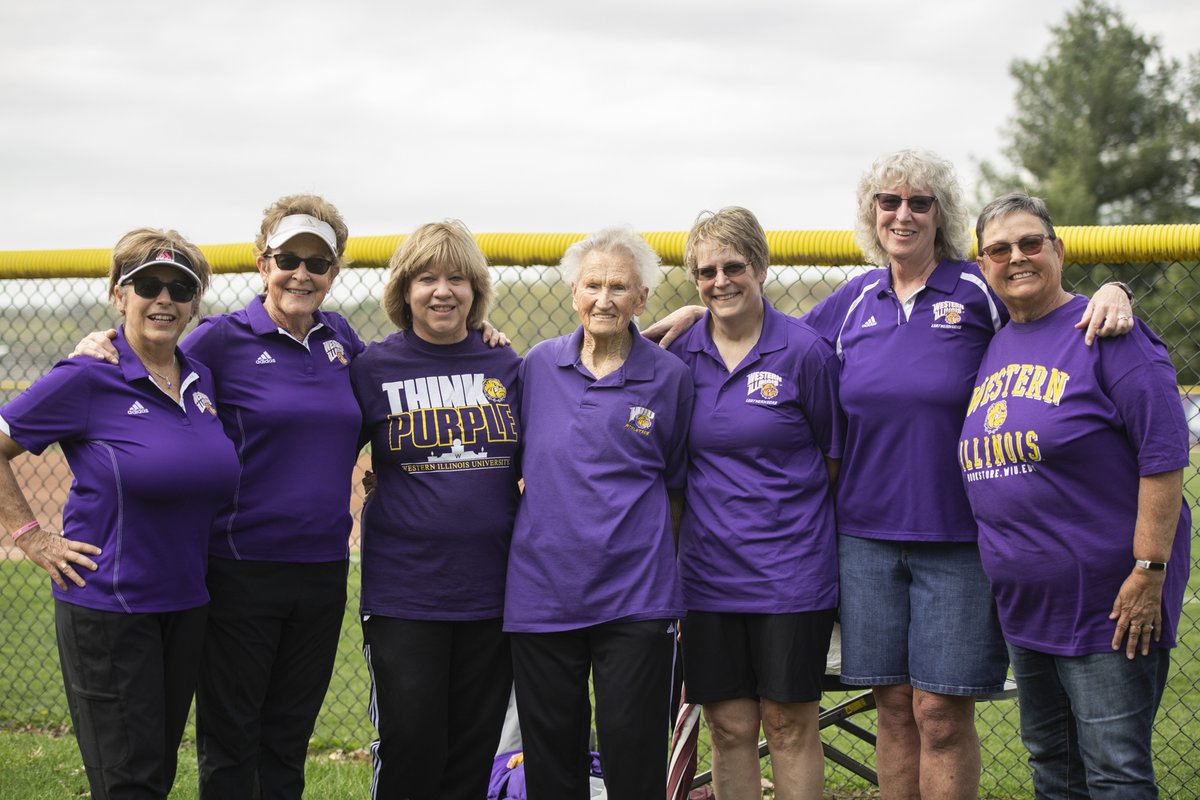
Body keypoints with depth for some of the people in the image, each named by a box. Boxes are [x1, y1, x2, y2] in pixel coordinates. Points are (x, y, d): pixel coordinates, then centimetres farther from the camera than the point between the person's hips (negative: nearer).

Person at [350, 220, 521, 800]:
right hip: (402, 594, -3)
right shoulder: (372, 370, 0)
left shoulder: (506, 367, 7)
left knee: (474, 752, 9)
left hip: (491, 592, 3)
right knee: (409, 749, -4)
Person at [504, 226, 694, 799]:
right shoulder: (538, 365, 7)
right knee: (550, 752, 9)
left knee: (633, 752, -1)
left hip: (636, 595, -2)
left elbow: (677, 482, 10)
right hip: (542, 589, 2)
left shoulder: (669, 376, 2)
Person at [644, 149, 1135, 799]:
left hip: (955, 535, -3)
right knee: (894, 707, 9)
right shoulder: (855, 300, 10)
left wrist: (1110, 295, -19)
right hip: (867, 533, 3)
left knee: (942, 713, -2)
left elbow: (1059, 319, 2)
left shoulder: (980, 291, -1)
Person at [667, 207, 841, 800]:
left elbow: (834, 458, 3)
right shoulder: (681, 355, 4)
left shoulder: (805, 351, -6)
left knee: (790, 724, 4)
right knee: (729, 726, 6)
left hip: (792, 568, -3)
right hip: (710, 569, 3)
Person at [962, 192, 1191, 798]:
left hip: (1107, 603, -7)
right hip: (1025, 605, 8)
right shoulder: (993, 350, 12)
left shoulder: (1107, 334, -10)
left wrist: (1149, 571, -20)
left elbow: (1164, 454, -15)